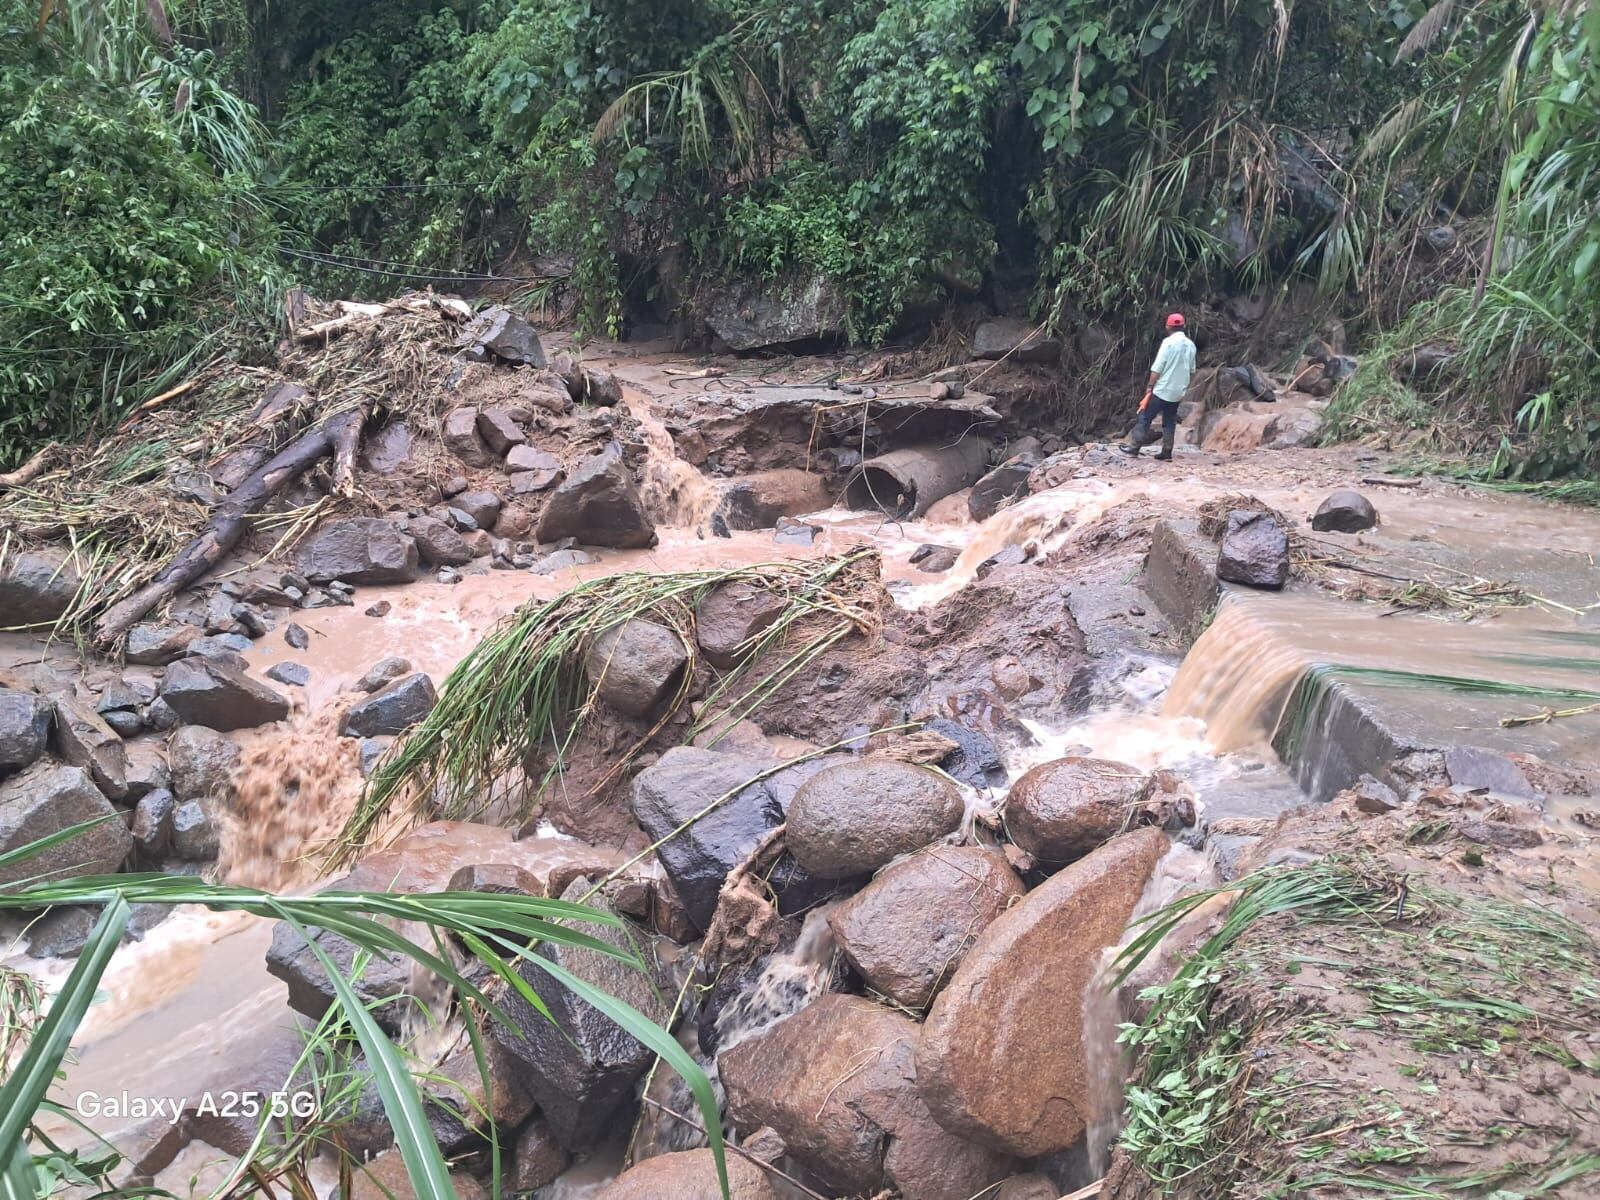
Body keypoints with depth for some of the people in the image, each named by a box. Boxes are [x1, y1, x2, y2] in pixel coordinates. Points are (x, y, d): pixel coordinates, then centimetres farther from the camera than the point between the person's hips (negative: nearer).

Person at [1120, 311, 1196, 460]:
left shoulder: (1169, 342, -13)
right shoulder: (1190, 345, 6)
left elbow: (1157, 368, -15)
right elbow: (1191, 370, 12)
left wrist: (1149, 387, -10)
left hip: (1162, 390, -6)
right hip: (1178, 391, 6)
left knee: (1145, 417, 2)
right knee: (1170, 422, 12)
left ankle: (1134, 447, 4)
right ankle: (1167, 453, 10)